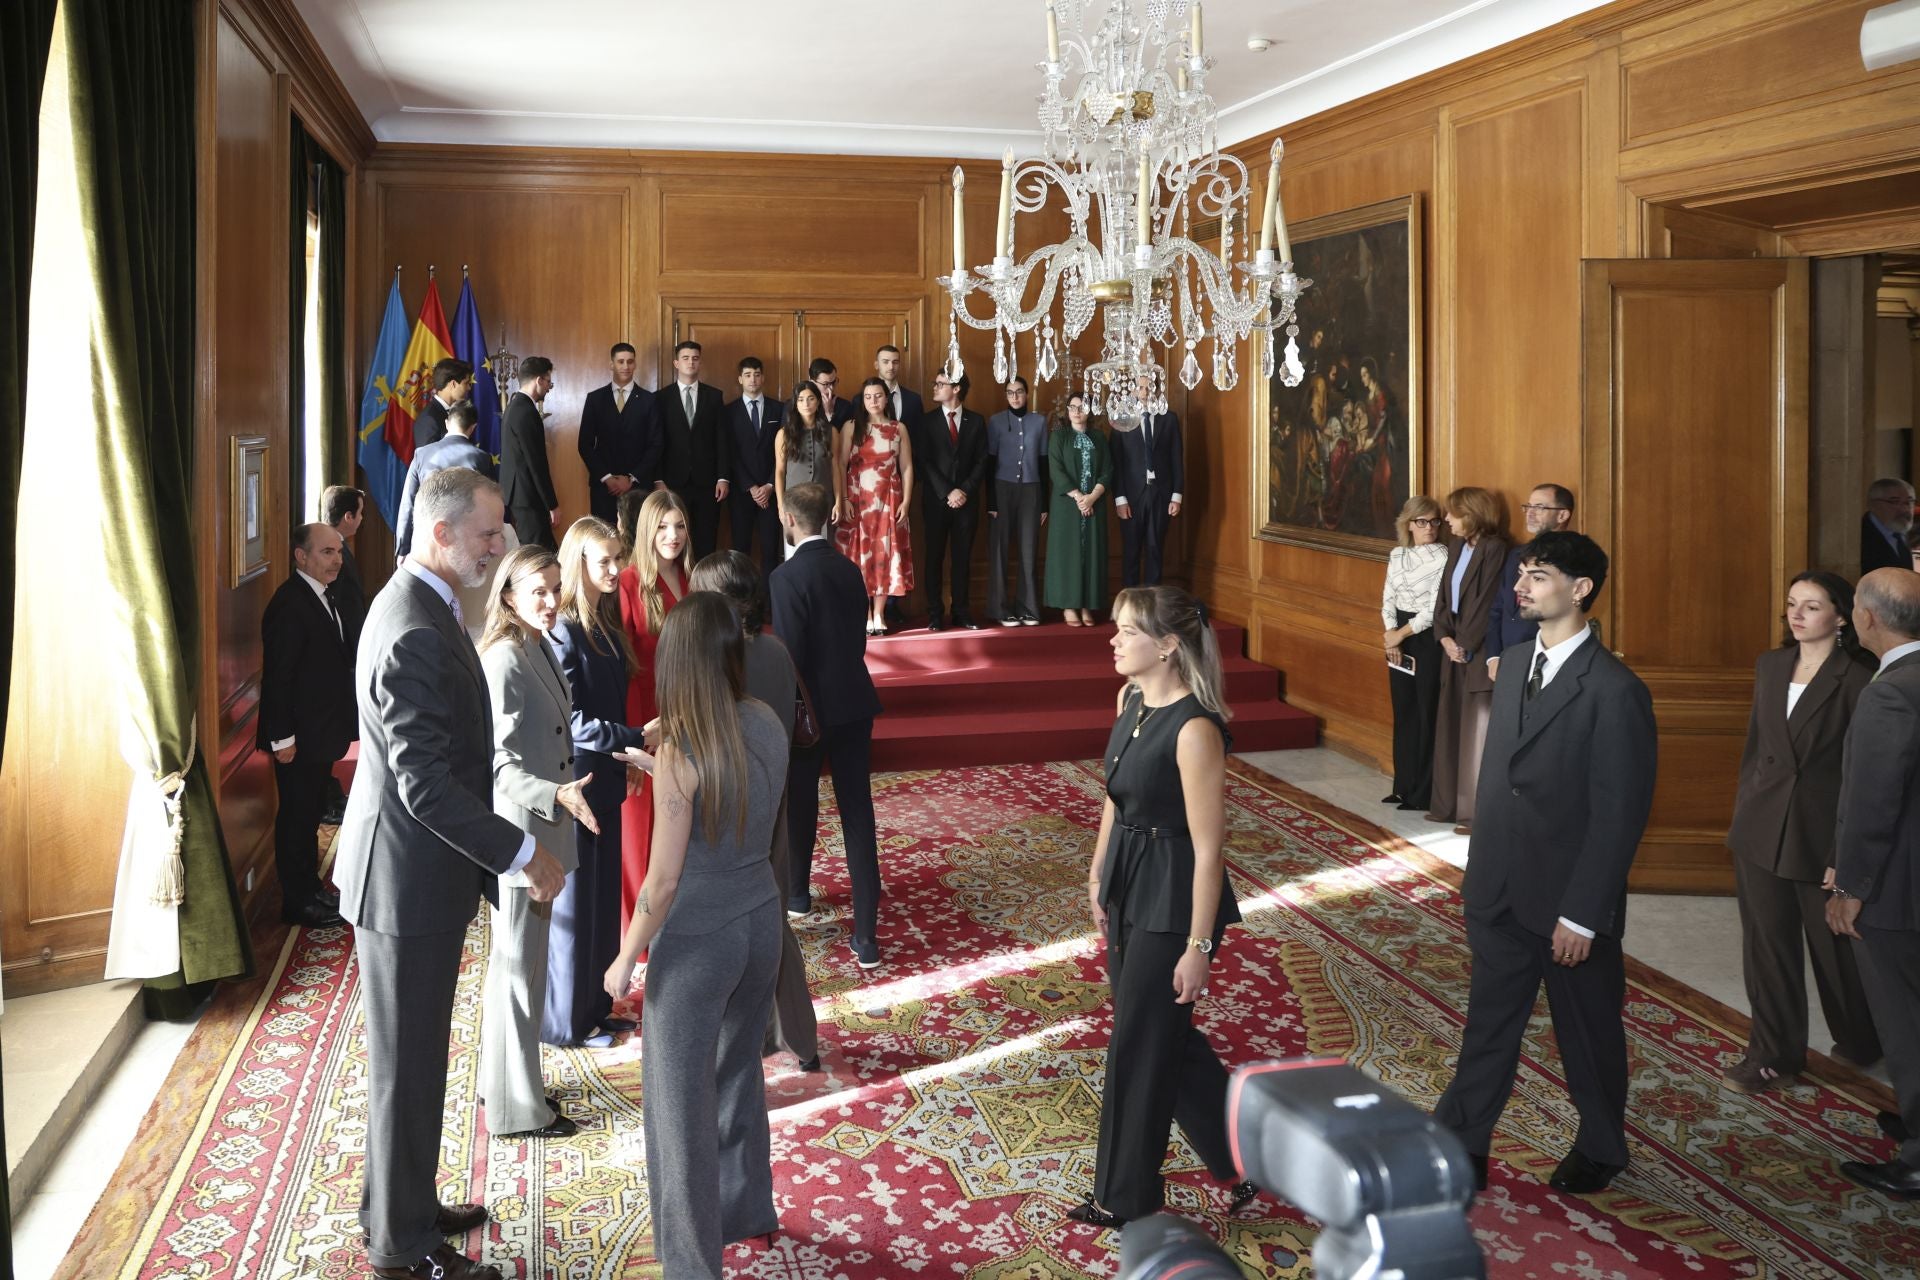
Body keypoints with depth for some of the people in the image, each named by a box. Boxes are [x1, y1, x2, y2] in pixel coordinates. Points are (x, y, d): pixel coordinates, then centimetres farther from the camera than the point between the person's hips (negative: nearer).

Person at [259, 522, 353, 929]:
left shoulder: (322, 598, 10)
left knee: (310, 813, 18)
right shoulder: (289, 605, -21)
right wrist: (281, 738, -22)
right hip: (299, 737, -9)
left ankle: (310, 889, 30)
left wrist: (339, 725, 17)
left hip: (322, 732, 9)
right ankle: (298, 902, 12)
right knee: (297, 815, 2)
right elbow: (277, 677, -22)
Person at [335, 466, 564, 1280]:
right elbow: (424, 782, -28)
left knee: (412, 1059, 22)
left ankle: (401, 1205, 37)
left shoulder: (418, 604, 8)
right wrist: (522, 853, -23)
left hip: (416, 870, 10)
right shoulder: (415, 632, -25)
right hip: (408, 878, -10)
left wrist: (501, 853, 17)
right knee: (409, 1066, 5)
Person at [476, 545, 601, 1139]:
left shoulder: (542, 649, 9)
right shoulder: (505, 659, -20)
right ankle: (517, 1107, 13)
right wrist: (557, 795, -35)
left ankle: (502, 1081, 34)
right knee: (519, 967, 1)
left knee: (520, 962, 19)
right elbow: (502, 765, -22)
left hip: (544, 826, 10)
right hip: (519, 828, -9)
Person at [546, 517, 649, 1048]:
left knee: (604, 899, 15)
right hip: (575, 780, -8)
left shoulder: (605, 624, 8)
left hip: (604, 779, 8)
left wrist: (625, 753, -2)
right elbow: (570, 721, -21)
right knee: (572, 904, 4)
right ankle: (565, 1021, 18)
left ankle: (595, 1007, 28)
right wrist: (633, 742, -22)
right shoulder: (563, 632, -18)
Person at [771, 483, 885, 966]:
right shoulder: (849, 569, 3)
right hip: (854, 703, 5)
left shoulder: (786, 578, -17)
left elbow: (789, 654, -17)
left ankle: (796, 892, 42)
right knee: (858, 816, 4)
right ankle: (867, 933, 2)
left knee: (799, 805, 19)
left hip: (810, 707, -4)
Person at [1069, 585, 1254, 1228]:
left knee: (1139, 1042, 6)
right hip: (1129, 885, 9)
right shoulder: (1131, 698, 1)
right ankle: (1243, 1152, 37)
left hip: (1173, 897, -8)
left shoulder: (1194, 729, -25)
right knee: (1163, 1031, 19)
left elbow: (1208, 847, -22)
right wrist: (1098, 871, 17)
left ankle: (1125, 1197, 26)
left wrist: (1197, 946, -19)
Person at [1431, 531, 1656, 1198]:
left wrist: (1582, 913, -17)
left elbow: (1620, 814, -17)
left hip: (1569, 901, -6)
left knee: (1588, 1030, 14)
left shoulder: (1614, 690, -17)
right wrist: (1480, 869, 10)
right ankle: (1460, 1149, 22)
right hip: (1500, 893, 6)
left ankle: (1601, 1149, 36)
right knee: (1488, 1025, 12)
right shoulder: (1513, 670, 6)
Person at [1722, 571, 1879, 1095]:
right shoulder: (1770, 665, 5)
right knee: (1767, 946, 9)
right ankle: (1774, 1055, 22)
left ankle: (1859, 1040, 36)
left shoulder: (1857, 680, -12)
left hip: (1822, 834, -5)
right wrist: (1742, 814, 12)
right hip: (1760, 830, 5)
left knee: (1834, 946, 12)